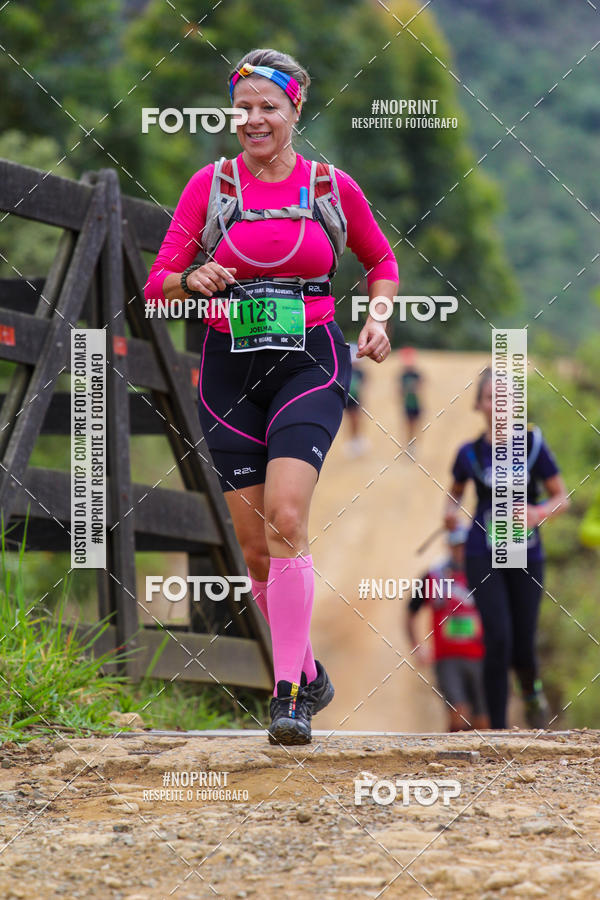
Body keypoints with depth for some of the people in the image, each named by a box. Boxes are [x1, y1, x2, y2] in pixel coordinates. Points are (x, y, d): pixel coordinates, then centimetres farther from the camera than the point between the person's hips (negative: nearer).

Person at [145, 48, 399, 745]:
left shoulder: (333, 187, 3)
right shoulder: (211, 184, 2)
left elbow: (381, 261, 21)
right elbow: (158, 285, 1)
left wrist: (377, 321, 3)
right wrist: (192, 281, -20)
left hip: (309, 365, -2)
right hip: (230, 370, 2)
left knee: (285, 518, -21)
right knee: (256, 547, 4)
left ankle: (289, 697, -21)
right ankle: (309, 674, 24)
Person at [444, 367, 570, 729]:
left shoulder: (532, 444, -4)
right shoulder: (470, 453, 0)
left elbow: (562, 497, 2)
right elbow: (456, 490, 19)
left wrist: (540, 513, -19)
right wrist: (452, 510, -4)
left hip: (526, 556, 0)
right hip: (484, 557, 0)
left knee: (523, 649, 3)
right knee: (498, 639, -16)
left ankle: (532, 688, 40)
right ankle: (498, 730, -8)